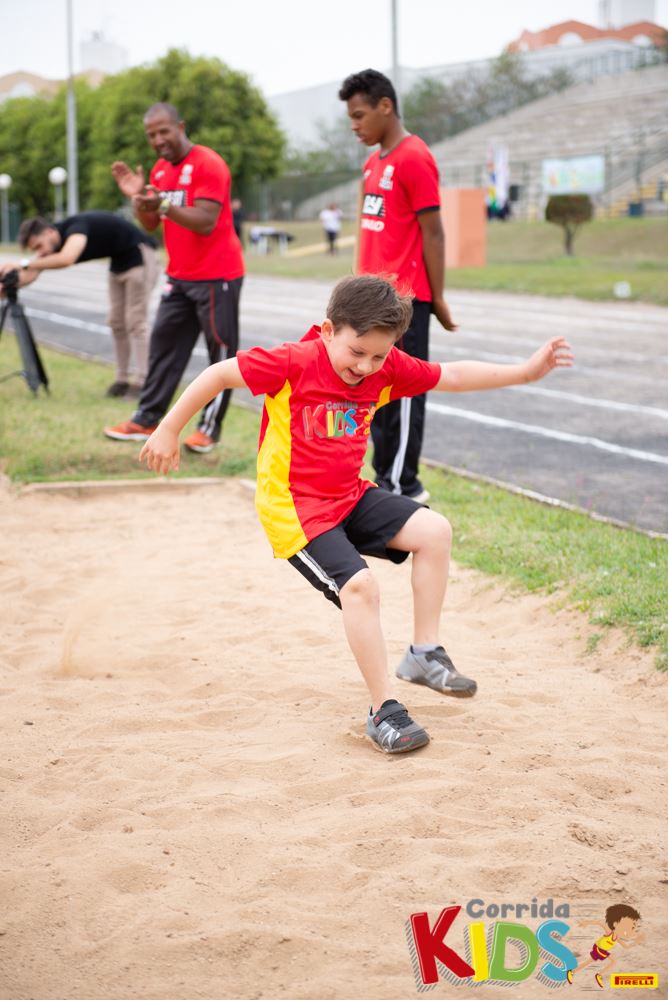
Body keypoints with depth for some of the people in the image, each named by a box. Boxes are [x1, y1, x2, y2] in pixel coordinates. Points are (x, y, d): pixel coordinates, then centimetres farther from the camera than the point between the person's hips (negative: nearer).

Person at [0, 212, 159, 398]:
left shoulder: (75, 228, -30)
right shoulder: (52, 243, -3)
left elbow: (66, 259, -49)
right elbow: (30, 276, -5)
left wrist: (24, 264, -46)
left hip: (140, 257, -10)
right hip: (119, 263, 10)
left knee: (135, 321, -12)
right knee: (116, 323, 8)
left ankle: (141, 382, -12)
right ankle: (122, 379, 13)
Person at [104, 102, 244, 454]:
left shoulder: (208, 165, -15)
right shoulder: (160, 169, 11)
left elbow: (205, 222, -23)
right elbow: (150, 224, 15)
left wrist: (162, 204, -33)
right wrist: (137, 196, -3)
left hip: (216, 277, -8)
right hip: (179, 277, 8)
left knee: (221, 351, -1)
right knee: (163, 344, 9)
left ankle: (210, 427, 4)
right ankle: (146, 419, 14)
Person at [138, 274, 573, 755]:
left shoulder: (387, 368, -2)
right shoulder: (294, 363, -20)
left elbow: (452, 376, 9)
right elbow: (218, 374, -13)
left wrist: (525, 372, 3)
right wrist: (168, 432, -8)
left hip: (350, 496, 7)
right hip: (294, 508, -7)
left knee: (434, 530, -5)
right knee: (359, 584, -24)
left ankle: (425, 652, 8)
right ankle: (384, 711, -11)